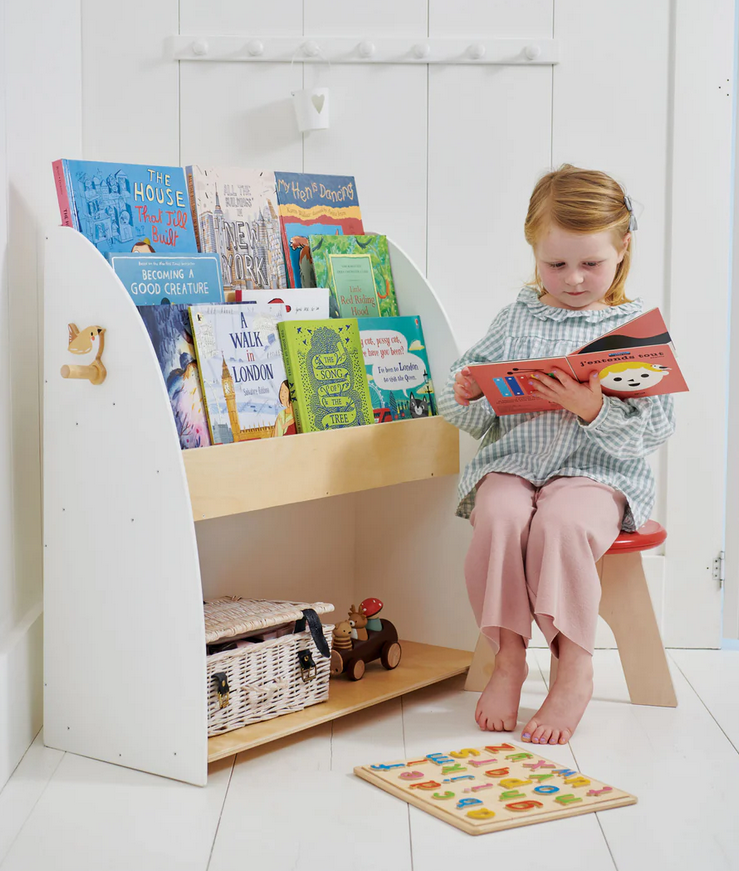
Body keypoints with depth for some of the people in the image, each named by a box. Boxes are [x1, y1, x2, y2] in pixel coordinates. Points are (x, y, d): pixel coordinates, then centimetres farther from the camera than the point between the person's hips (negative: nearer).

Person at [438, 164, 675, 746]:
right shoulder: (517, 320, 12)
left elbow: (656, 429, -5)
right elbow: (478, 418, 14)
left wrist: (595, 410, -22)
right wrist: (468, 398, -9)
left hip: (599, 470, -2)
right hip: (512, 460, 3)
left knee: (562, 522, -33)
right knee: (499, 518, -30)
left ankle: (575, 669, -15)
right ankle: (508, 658, -12)